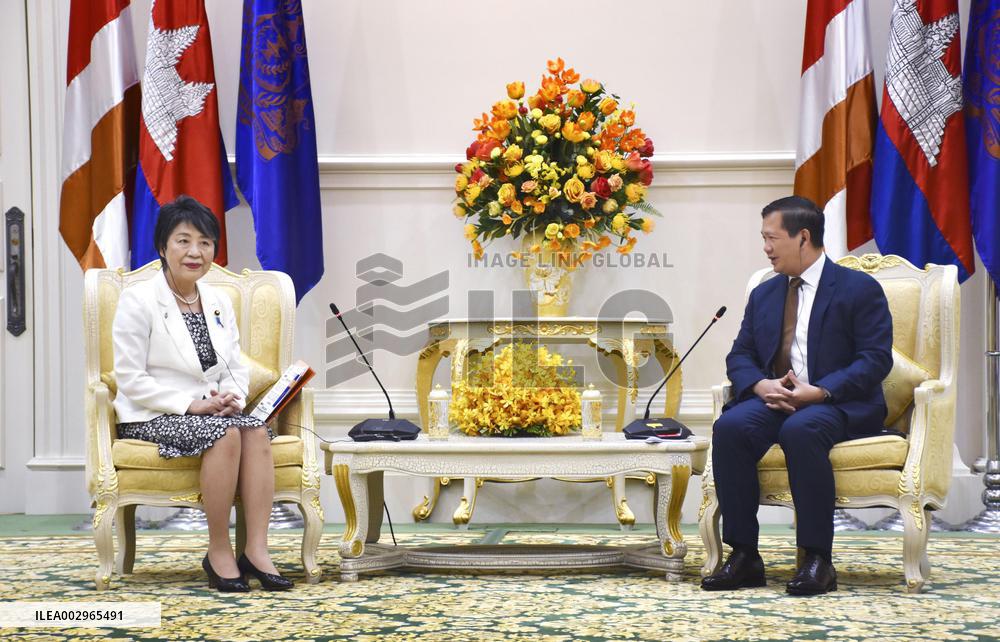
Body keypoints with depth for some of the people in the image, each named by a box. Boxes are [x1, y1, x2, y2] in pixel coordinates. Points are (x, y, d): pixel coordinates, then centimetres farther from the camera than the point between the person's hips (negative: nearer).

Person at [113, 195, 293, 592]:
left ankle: (256, 550, -30)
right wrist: (190, 404, -20)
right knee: (226, 433, -32)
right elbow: (131, 380, -12)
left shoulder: (219, 302, 12)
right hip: (151, 418, -5)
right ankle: (219, 552, -21)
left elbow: (237, 369, 15)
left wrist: (231, 398, -9)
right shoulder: (138, 300, -7)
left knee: (257, 429, -26)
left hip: (209, 411, 6)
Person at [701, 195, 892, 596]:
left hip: (839, 404, -5)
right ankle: (744, 555, -24)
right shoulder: (764, 294, 19)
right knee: (730, 427, -27)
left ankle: (817, 559, -30)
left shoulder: (859, 289, 1)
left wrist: (819, 391, -21)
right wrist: (761, 385, -9)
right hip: (774, 400, 5)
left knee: (800, 429, -38)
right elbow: (739, 356, 15)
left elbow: (875, 360, -7)